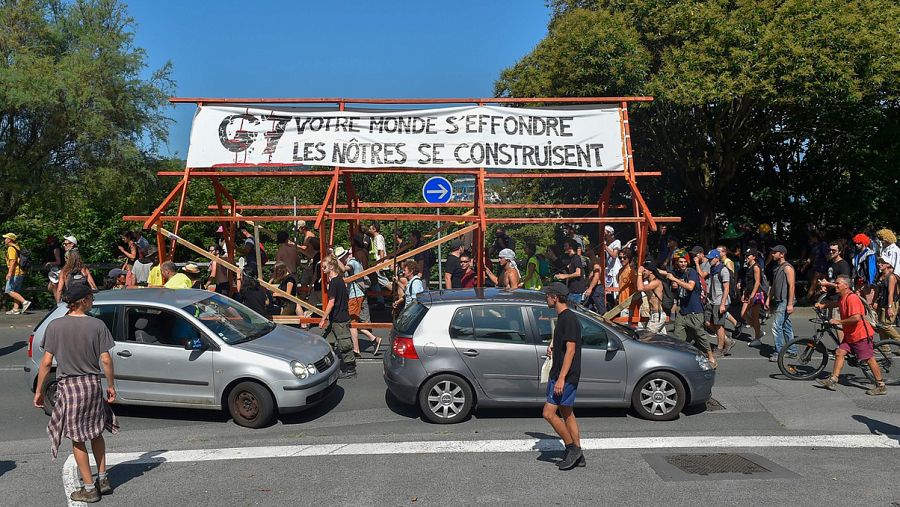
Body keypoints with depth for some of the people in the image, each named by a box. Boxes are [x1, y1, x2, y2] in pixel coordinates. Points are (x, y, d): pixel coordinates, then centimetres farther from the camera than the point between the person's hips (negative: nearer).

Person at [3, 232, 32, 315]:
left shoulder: (11, 248, -11)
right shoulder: (17, 247, 18)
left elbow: (13, 261, -21)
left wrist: (9, 273, -25)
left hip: (15, 273, -10)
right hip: (20, 273, 10)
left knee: (9, 291, -7)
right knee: (15, 291, 10)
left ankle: (25, 302, -15)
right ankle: (15, 309, 9)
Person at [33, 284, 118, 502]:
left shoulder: (55, 326, -6)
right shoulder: (97, 325, -7)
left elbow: (47, 362, -6)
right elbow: (105, 360, -6)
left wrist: (39, 390, 5)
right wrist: (111, 386, 6)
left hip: (68, 386, -1)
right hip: (92, 384, 1)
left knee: (78, 439, 8)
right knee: (96, 432, 20)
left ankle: (89, 488, 13)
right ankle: (103, 479, 23)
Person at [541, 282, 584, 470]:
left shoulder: (569, 319, -16)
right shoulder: (562, 317, 15)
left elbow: (571, 350, -22)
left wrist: (561, 378, -24)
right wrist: (553, 348, 11)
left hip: (565, 376, -10)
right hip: (560, 375, 10)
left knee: (549, 413, -9)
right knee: (567, 414, 13)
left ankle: (572, 448, 2)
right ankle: (577, 455, 19)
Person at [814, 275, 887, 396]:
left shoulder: (852, 298, -20)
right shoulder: (843, 298, 10)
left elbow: (856, 318, -29)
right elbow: (836, 304, 35)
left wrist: (839, 321, -21)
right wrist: (822, 305, 16)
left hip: (861, 335, -10)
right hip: (850, 335, 10)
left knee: (870, 359, -2)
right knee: (839, 352, 2)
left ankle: (881, 386, 8)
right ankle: (832, 381, 2)